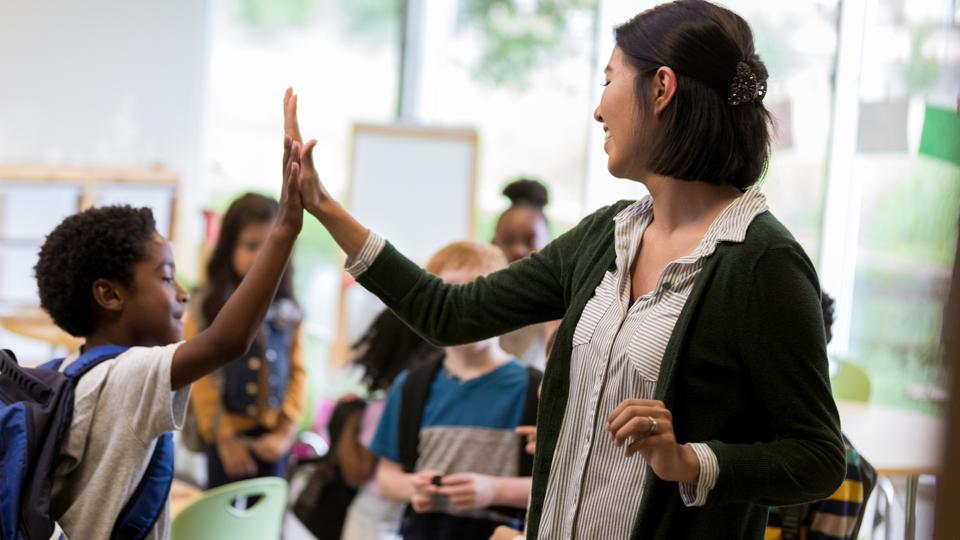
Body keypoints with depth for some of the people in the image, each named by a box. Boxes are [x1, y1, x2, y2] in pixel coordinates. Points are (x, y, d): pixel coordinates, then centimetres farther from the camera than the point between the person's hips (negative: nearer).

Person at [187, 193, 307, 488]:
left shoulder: (286, 312, 1)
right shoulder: (209, 307, -8)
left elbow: (297, 372, 2)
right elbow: (201, 377, -10)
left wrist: (286, 431, -7)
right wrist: (223, 437, -11)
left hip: (272, 437, 3)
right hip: (228, 434, -2)